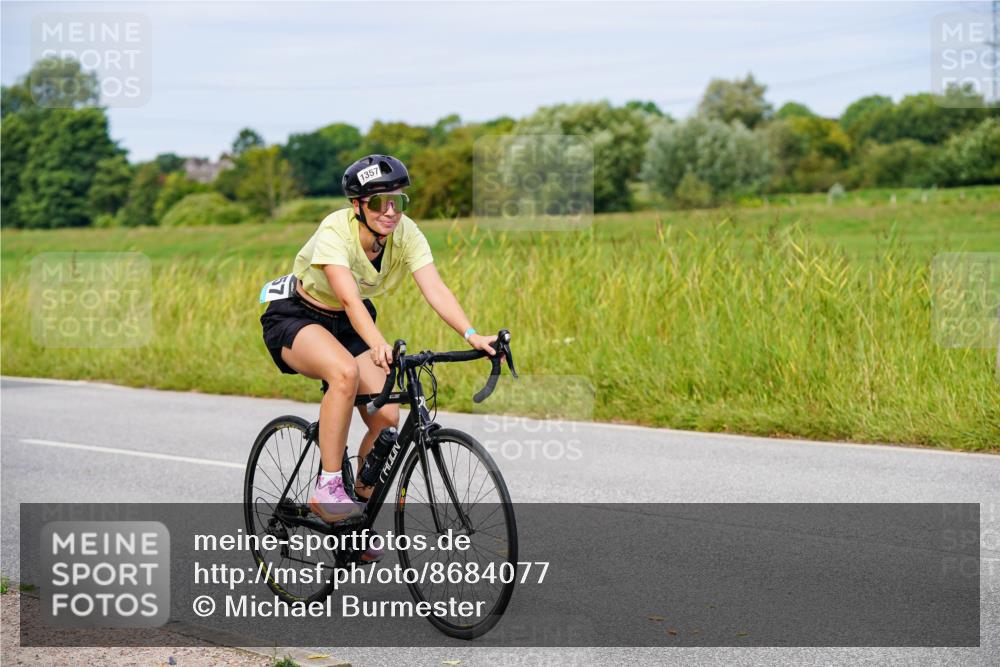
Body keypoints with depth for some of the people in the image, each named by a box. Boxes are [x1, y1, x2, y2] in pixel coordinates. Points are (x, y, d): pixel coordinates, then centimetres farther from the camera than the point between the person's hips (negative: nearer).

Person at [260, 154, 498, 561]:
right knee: (345, 372, -37)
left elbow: (435, 289, -28)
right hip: (296, 317, -5)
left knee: (387, 418, -12)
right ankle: (327, 489, -27)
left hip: (348, 325, 6)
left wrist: (472, 336, -43)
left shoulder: (406, 234, -16)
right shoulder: (335, 231, -31)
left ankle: (361, 507, 10)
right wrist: (379, 345, -61)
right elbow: (350, 299, -44)